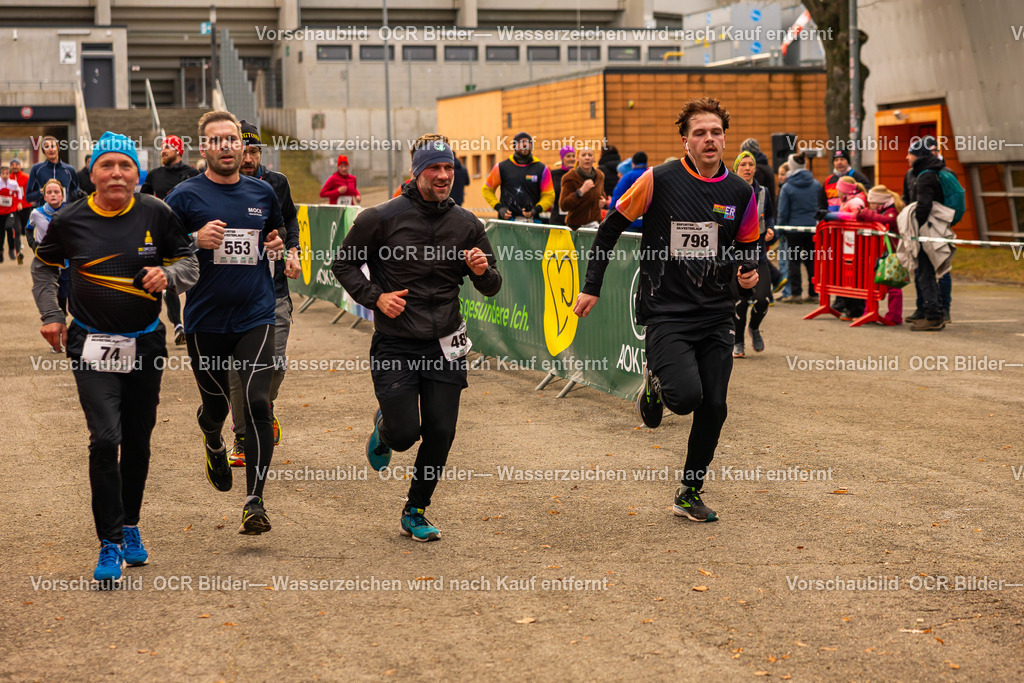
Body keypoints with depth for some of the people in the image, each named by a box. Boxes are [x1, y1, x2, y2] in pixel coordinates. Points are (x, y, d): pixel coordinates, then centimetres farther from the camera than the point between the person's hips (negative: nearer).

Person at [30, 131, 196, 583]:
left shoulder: (157, 215, -4)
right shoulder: (70, 221, -4)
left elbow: (189, 264, 5)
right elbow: (44, 266, 14)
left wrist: (167, 274, -16)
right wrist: (50, 315, 4)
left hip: (145, 344, 2)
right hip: (92, 346, -2)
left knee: (137, 441, 12)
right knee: (105, 439, -14)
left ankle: (130, 527, 32)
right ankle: (110, 544, -6)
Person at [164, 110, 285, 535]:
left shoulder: (262, 193, 8)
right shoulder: (186, 196, -3)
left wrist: (278, 246, 4)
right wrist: (196, 241, -20)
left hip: (256, 316, 1)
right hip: (206, 321, -1)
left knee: (257, 404, -14)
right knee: (215, 406, 13)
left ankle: (255, 501, -9)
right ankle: (214, 446, 50)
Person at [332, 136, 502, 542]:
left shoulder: (466, 225, 4)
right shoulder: (383, 218, -6)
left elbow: (491, 288, 11)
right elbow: (343, 264, 4)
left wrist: (482, 272, -12)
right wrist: (375, 296, -10)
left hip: (444, 347, 3)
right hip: (394, 346, -3)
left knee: (440, 435, 1)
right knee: (404, 434, -8)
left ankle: (415, 513, 20)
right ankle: (384, 428, 31)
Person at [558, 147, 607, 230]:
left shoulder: (599, 176, 8)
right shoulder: (570, 178, -8)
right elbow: (563, 206, -16)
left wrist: (603, 201, 5)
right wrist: (581, 191, -24)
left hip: (595, 224, 3)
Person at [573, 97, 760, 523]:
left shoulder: (740, 192, 4)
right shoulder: (659, 180, -7)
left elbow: (747, 244, 19)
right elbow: (612, 227, 3)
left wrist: (749, 270, -4)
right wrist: (591, 287, 2)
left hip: (716, 315, 4)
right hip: (666, 313, -4)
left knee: (714, 408, 3)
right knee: (686, 396, -22)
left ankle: (689, 495, 21)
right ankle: (655, 383, 16)